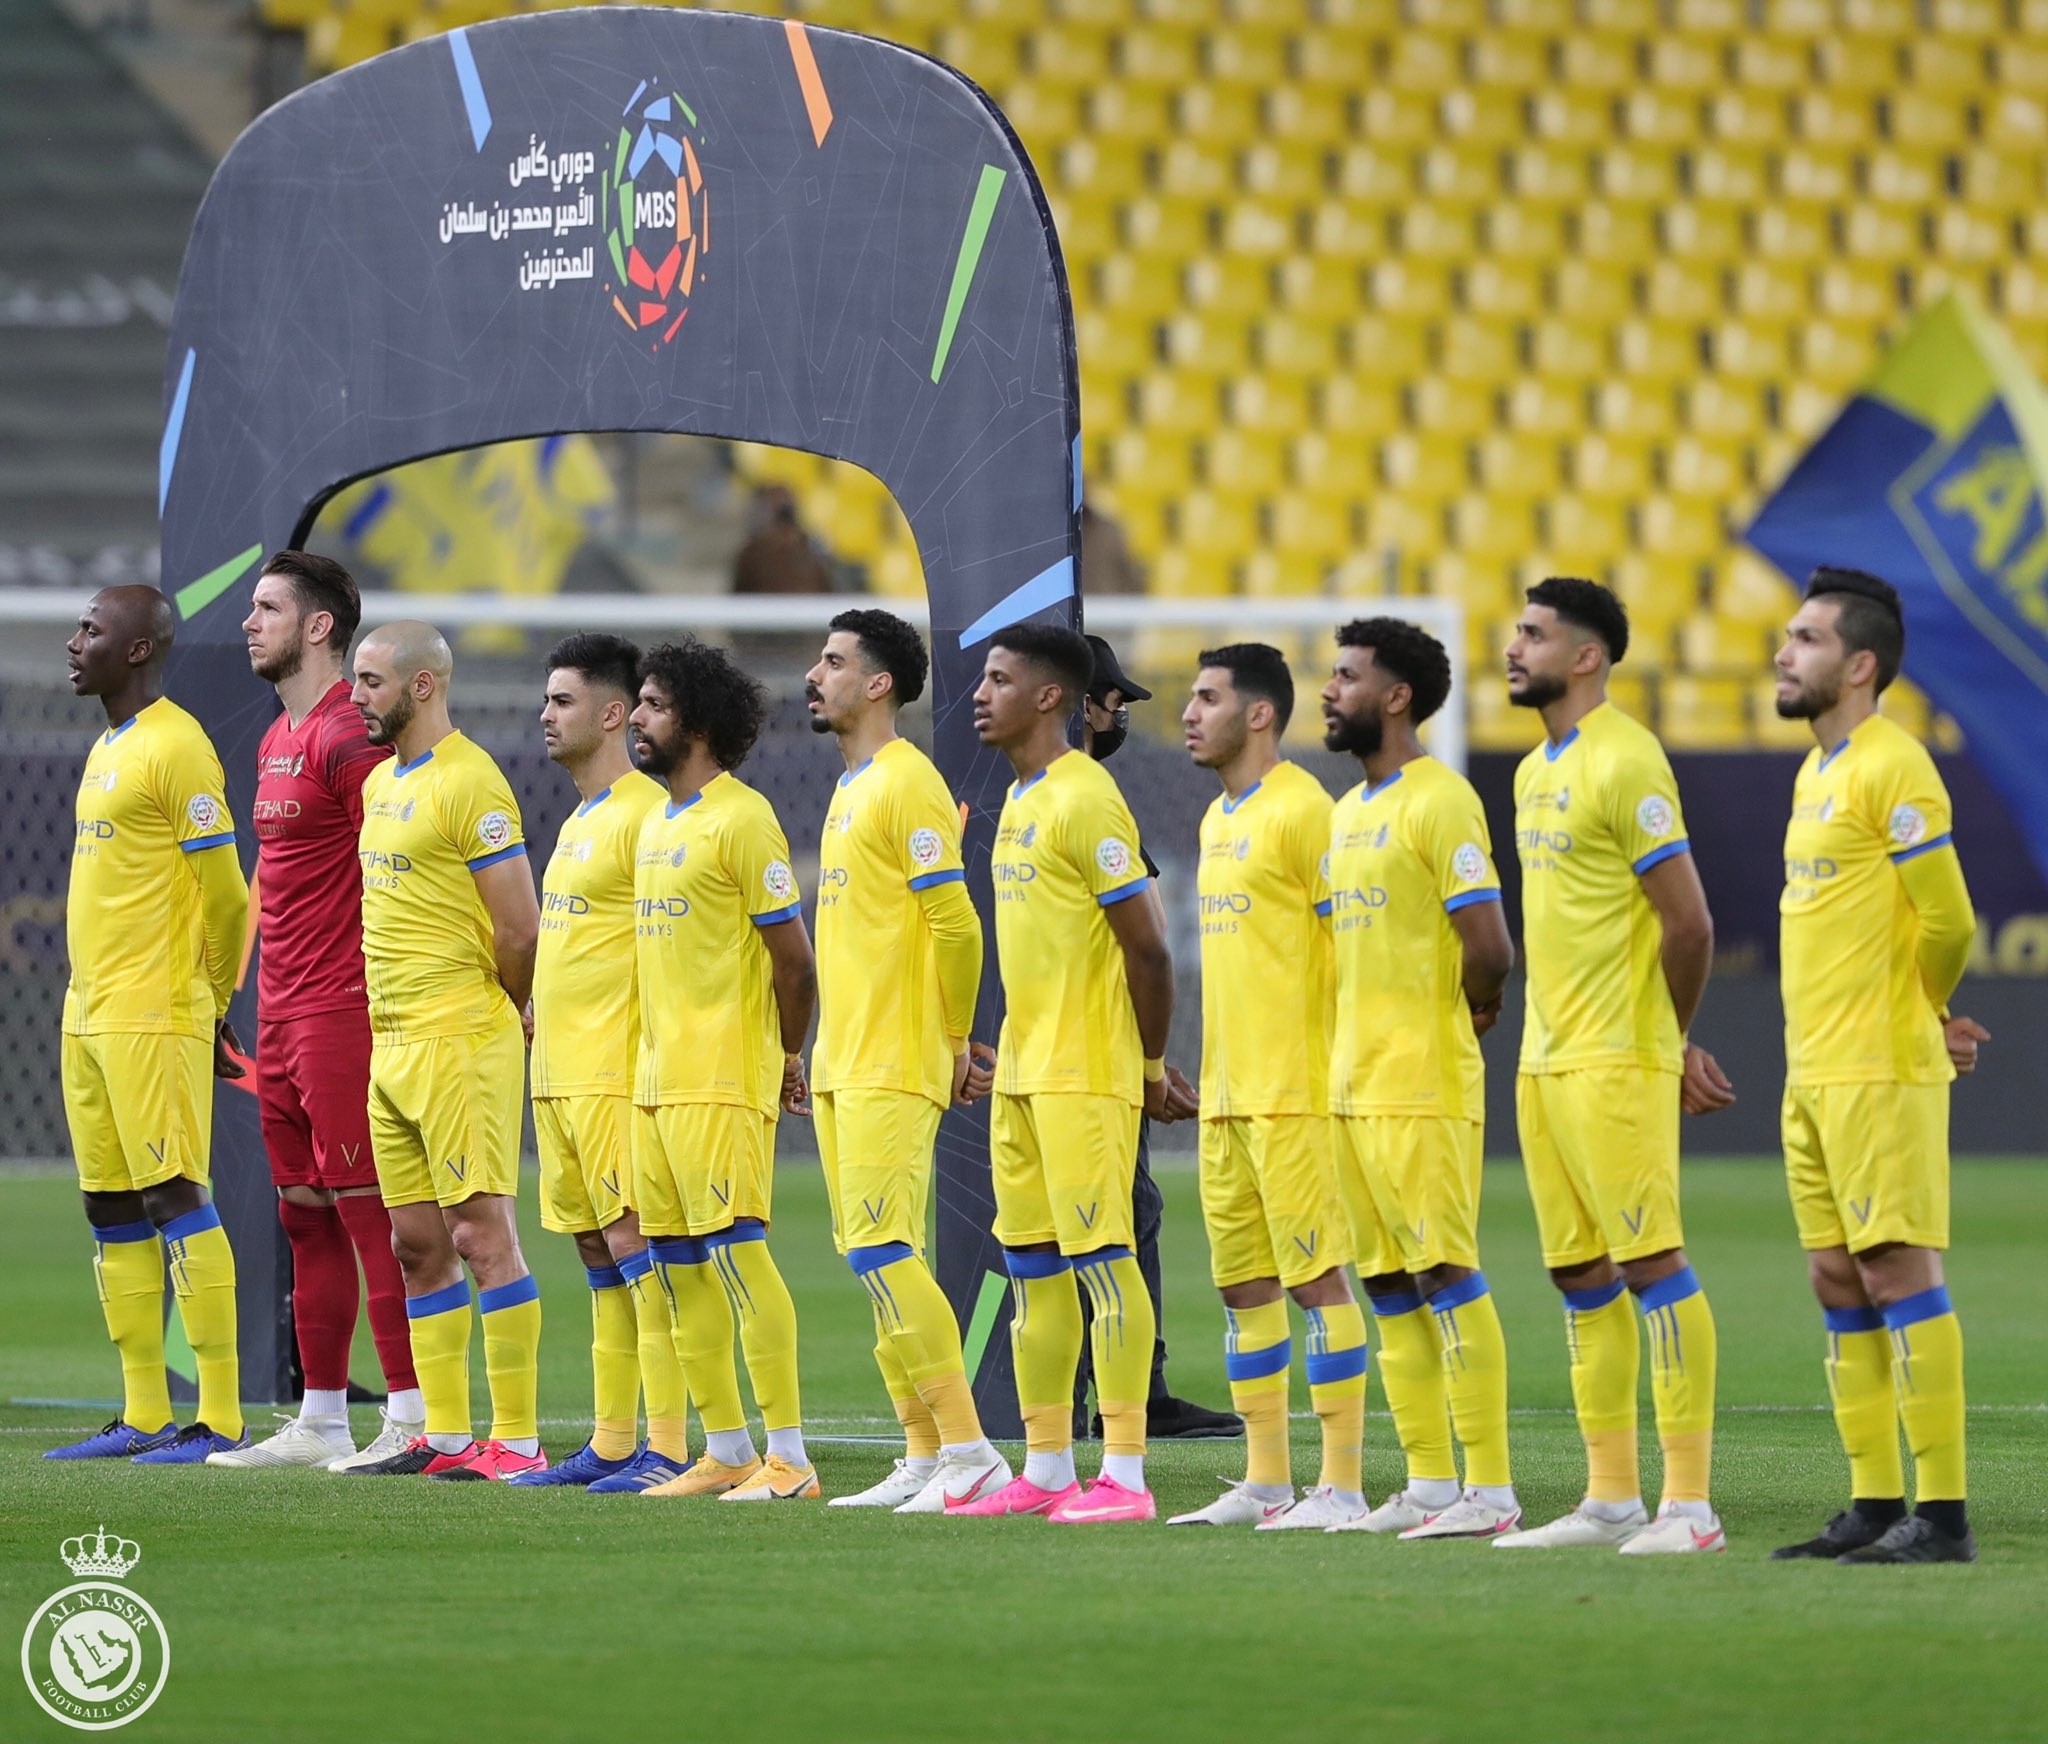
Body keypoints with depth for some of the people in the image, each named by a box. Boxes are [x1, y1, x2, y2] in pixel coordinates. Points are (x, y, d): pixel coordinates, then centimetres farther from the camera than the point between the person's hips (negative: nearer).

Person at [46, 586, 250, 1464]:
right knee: (112, 1213, 9)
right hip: (89, 1018, 9)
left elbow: (226, 893, -13)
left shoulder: (176, 748, -12)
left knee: (175, 1202, -9)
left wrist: (212, 1005, -4)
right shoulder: (107, 749, 18)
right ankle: (143, 1416, 12)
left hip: (153, 1020, -9)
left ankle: (219, 1419, -8)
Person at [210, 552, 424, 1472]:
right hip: (282, 1015, 10)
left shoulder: (347, 739, -13)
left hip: (342, 1009, -10)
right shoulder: (278, 739, 17)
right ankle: (321, 1421, 16)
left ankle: (412, 1420, -8)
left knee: (367, 1211, -9)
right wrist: (264, 1005, 19)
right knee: (306, 1216, 11)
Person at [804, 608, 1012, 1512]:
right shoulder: (851, 787, 18)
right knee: (873, 1257, 8)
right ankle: (924, 1457, 11)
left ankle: (969, 1452, -13)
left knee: (882, 1252, -14)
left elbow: (954, 921, -18)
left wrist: (952, 1039, -11)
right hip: (843, 1064, 10)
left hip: (893, 1065, -10)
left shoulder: (907, 784, -13)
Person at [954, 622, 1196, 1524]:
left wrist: (1151, 1067, -7)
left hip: (1082, 1069, -10)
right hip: (1022, 1069, 10)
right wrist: (1152, 1064, 17)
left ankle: (1124, 1476, -10)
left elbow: (1146, 948, -15)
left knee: (1098, 1254, -10)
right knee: (1031, 1264, 11)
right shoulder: (1019, 800, 16)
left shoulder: (1084, 799, -14)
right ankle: (1046, 1470, 16)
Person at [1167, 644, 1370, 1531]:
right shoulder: (1218, 818, 17)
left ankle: (1340, 1485, -6)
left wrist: (1339, 1062, -16)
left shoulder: (1301, 809, -11)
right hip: (1226, 1093, 9)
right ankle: (1264, 1482, 15)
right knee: (1244, 1284, 10)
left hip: (1293, 1091, -9)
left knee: (1316, 1278, -7)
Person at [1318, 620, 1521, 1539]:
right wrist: (1344, 1054, 14)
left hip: (1423, 1085, -9)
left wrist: (1470, 1015, -2)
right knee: (1391, 1287, 9)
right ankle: (1429, 1483, 14)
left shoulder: (1439, 802, -12)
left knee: (1445, 1273, -10)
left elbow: (1487, 946, -18)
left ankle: (1490, 1488, -10)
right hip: (1355, 1084, 9)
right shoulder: (1348, 812, 17)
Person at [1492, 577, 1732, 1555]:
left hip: (1615, 1062, -9)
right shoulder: (1535, 772, 16)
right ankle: (1610, 1499, 15)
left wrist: (1669, 1046, -1)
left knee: (1650, 1262, -9)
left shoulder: (1625, 764, -13)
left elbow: (1688, 925, -15)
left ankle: (1690, 1503, -10)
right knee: (1581, 1274, 10)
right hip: (1545, 1061, 9)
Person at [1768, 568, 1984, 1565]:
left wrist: (1919, 1016, 2)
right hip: (1814, 1072, 9)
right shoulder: (1817, 770, 16)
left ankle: (1942, 1513, -8)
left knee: (1898, 1272, -9)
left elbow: (1948, 922, -16)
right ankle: (1874, 1507, 13)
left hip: (1880, 1072, -9)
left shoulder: (1892, 769, -13)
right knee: (1838, 1281, 9)